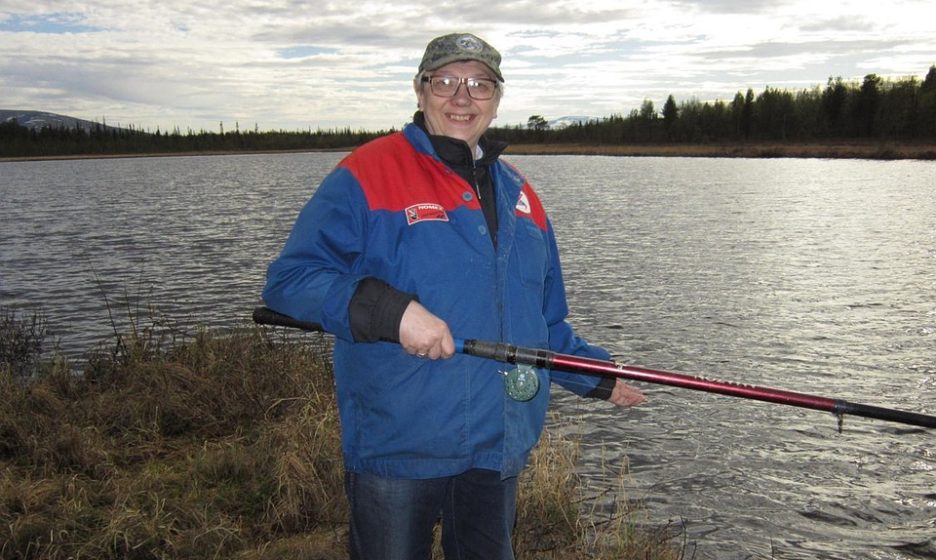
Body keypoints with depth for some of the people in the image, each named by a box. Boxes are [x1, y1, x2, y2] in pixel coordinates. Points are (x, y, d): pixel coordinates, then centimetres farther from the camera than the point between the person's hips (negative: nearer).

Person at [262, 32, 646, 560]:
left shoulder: (518, 194, 12)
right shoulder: (367, 174, -8)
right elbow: (290, 278, -15)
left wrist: (600, 376, 20)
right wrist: (392, 310, -27)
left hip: (500, 447, 6)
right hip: (396, 445, -5)